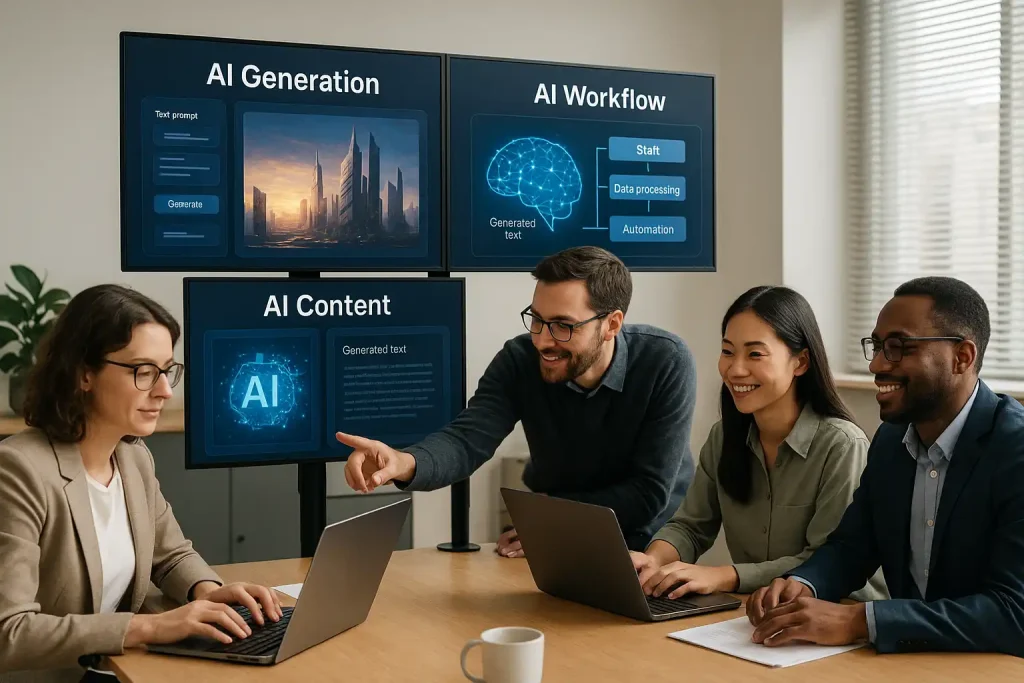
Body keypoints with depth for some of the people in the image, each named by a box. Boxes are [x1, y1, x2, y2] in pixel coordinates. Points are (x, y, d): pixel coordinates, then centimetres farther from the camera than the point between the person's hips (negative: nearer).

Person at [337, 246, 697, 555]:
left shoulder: (666, 364, -23)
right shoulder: (519, 360, -16)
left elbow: (649, 493, -23)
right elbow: (467, 439, -29)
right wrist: (405, 463, -49)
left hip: (647, 543, -2)